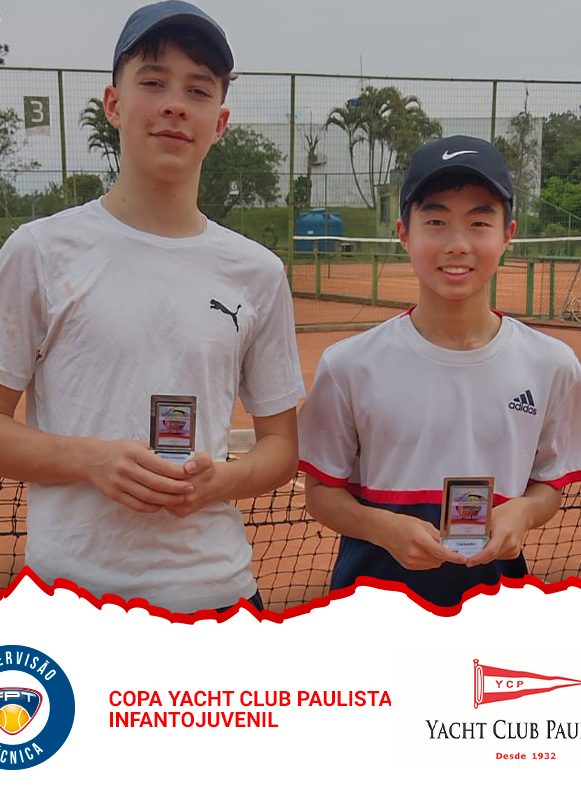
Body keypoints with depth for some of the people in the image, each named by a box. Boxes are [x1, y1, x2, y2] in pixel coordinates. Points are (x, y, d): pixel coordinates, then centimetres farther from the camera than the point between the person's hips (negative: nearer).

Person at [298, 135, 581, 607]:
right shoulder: (350, 365, -8)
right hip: (374, 586, -1)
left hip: (495, 584, 1)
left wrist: (523, 511, -13)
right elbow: (322, 490, -1)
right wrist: (383, 526, -19)